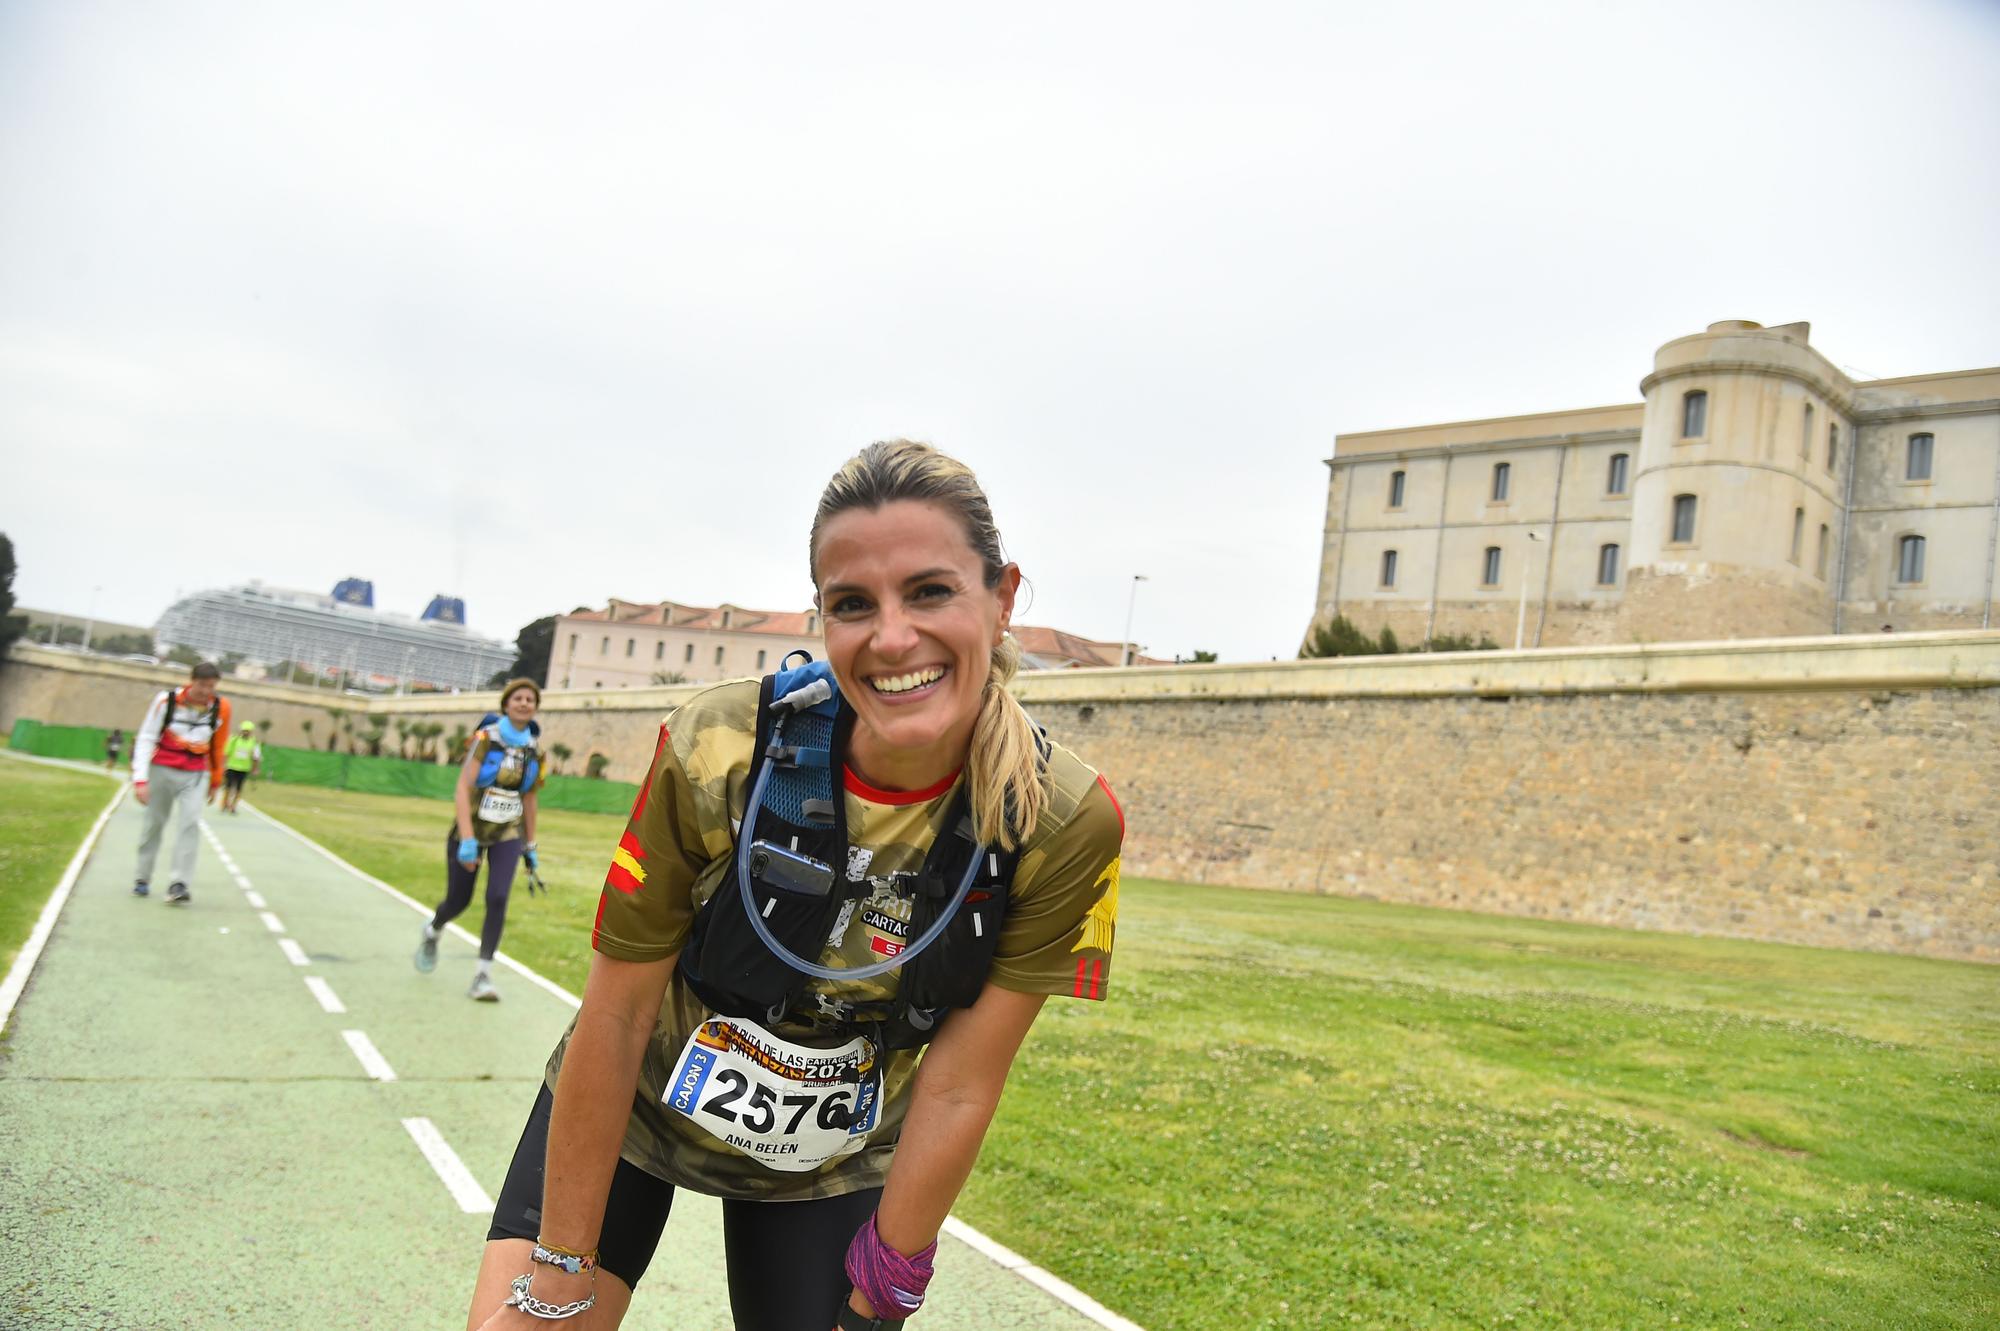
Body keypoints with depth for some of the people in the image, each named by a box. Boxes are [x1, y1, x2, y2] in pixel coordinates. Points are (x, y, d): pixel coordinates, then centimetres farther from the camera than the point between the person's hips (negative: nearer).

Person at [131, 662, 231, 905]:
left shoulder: (221, 707, -5)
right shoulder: (167, 700, -12)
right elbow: (146, 738, -10)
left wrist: (215, 781, 14)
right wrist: (140, 780, -16)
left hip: (196, 775, 1)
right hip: (162, 769, -1)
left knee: (190, 823, -14)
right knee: (154, 824, 8)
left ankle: (179, 884, -15)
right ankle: (143, 880, 24)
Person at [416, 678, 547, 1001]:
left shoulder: (534, 748, 0)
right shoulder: (487, 737, -14)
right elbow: (463, 789, -19)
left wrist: (530, 846, 13)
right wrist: (467, 839, -27)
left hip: (508, 834, 3)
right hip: (471, 828, -2)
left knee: (497, 899, -14)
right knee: (458, 901, 8)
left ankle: (483, 976, -7)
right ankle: (432, 932, 43)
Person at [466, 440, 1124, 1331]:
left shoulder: (1067, 826, -24)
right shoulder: (715, 753, -27)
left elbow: (957, 1089, -17)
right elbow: (616, 1014, -18)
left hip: (828, 1165, 1)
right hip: (631, 1109, 0)